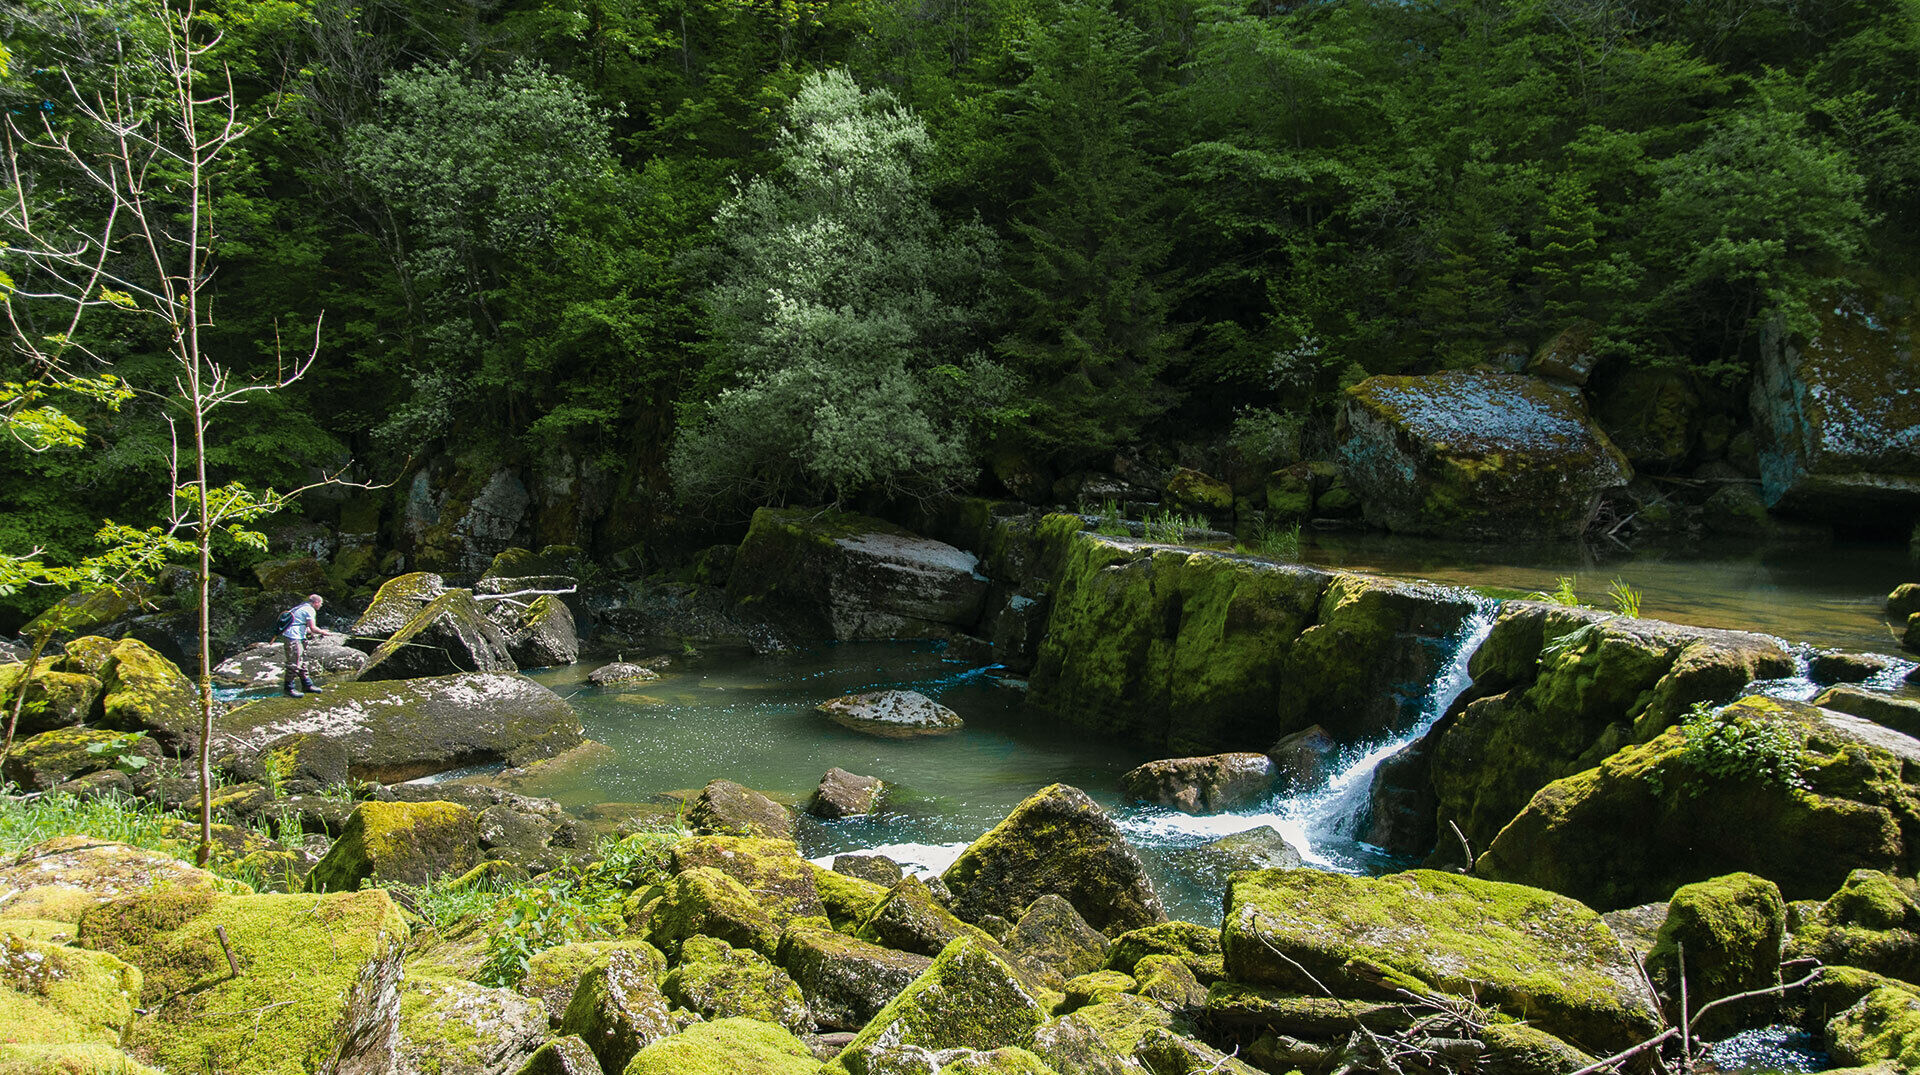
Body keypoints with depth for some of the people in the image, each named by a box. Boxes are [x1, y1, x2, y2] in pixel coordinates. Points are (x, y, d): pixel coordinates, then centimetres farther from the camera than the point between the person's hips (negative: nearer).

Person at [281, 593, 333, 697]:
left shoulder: (304, 607, 19)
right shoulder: (309, 610, -12)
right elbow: (313, 628, -15)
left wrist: (320, 631, 21)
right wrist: (324, 632, 0)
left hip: (299, 638, 11)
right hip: (293, 638, -11)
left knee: (303, 662, 16)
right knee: (294, 663, -8)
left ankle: (307, 685, 23)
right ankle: (289, 688, -2)